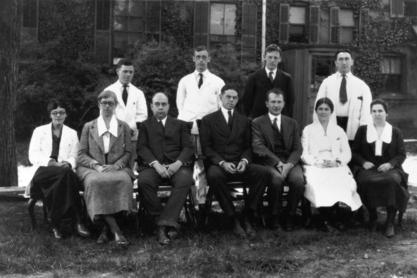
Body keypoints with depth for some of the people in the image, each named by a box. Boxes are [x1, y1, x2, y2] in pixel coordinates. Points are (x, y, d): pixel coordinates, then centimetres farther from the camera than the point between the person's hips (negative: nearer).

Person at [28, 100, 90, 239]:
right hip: (43, 172, -2)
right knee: (66, 174, -36)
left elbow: (74, 157, 11)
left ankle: (55, 223, -35)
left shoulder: (72, 133, 20)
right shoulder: (39, 131, 15)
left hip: (64, 172, 2)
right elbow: (33, 156, 4)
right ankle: (77, 221, -40)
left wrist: (68, 163, -14)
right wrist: (50, 162, -15)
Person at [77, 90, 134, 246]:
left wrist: (116, 165, -10)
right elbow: (81, 154, 10)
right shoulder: (88, 127, 18)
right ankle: (116, 231, -39)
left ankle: (106, 229, -28)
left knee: (123, 181, -37)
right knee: (95, 182, -37)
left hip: (117, 168, 0)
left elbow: (128, 152, 10)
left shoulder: (124, 127, 19)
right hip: (92, 169, 0)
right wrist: (96, 165, -9)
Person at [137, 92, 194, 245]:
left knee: (185, 180, -34)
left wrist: (178, 163, -11)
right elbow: (142, 148, 6)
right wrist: (156, 164, -13)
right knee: (143, 181, -34)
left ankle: (165, 225, -36)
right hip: (153, 165, 0)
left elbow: (188, 147, 10)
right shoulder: (145, 125, 22)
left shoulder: (180, 125, 23)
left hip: (176, 165, 0)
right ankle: (160, 218, -22)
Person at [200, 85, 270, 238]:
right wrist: (222, 162, -15)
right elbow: (206, 147, 1)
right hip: (218, 164, -3)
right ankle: (234, 220, -27)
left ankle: (247, 218, -19)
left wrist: (244, 161, -8)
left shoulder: (244, 121, 19)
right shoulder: (208, 120, 9)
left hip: (240, 164, 3)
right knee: (214, 175, -39)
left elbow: (248, 147, 14)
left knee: (263, 173, -26)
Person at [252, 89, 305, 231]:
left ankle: (290, 216, -9)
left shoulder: (292, 123, 19)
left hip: (289, 162, 3)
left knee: (298, 179, -29)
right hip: (268, 162, -2)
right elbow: (258, 147, -4)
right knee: (277, 178, -35)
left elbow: (297, 148, 9)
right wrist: (277, 162, -17)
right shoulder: (257, 123, 9)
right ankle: (274, 216, -14)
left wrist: (289, 164, -12)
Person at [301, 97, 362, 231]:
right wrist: (317, 162, -11)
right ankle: (324, 219, -27)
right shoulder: (308, 130, 17)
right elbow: (304, 154, 7)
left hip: (336, 167, 1)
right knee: (318, 184, -36)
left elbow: (347, 153, 13)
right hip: (315, 167, -1)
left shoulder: (339, 130, 21)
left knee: (343, 183, -34)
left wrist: (336, 161, -8)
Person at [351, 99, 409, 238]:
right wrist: (363, 162, -7)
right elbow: (354, 152, 13)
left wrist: (390, 164, -10)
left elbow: (401, 154, 10)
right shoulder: (362, 130, 18)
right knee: (366, 181, -37)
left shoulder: (395, 132, 17)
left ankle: (390, 222, -25)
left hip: (389, 168, 0)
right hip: (368, 168, 0)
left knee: (392, 181, -37)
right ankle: (372, 216, -13)